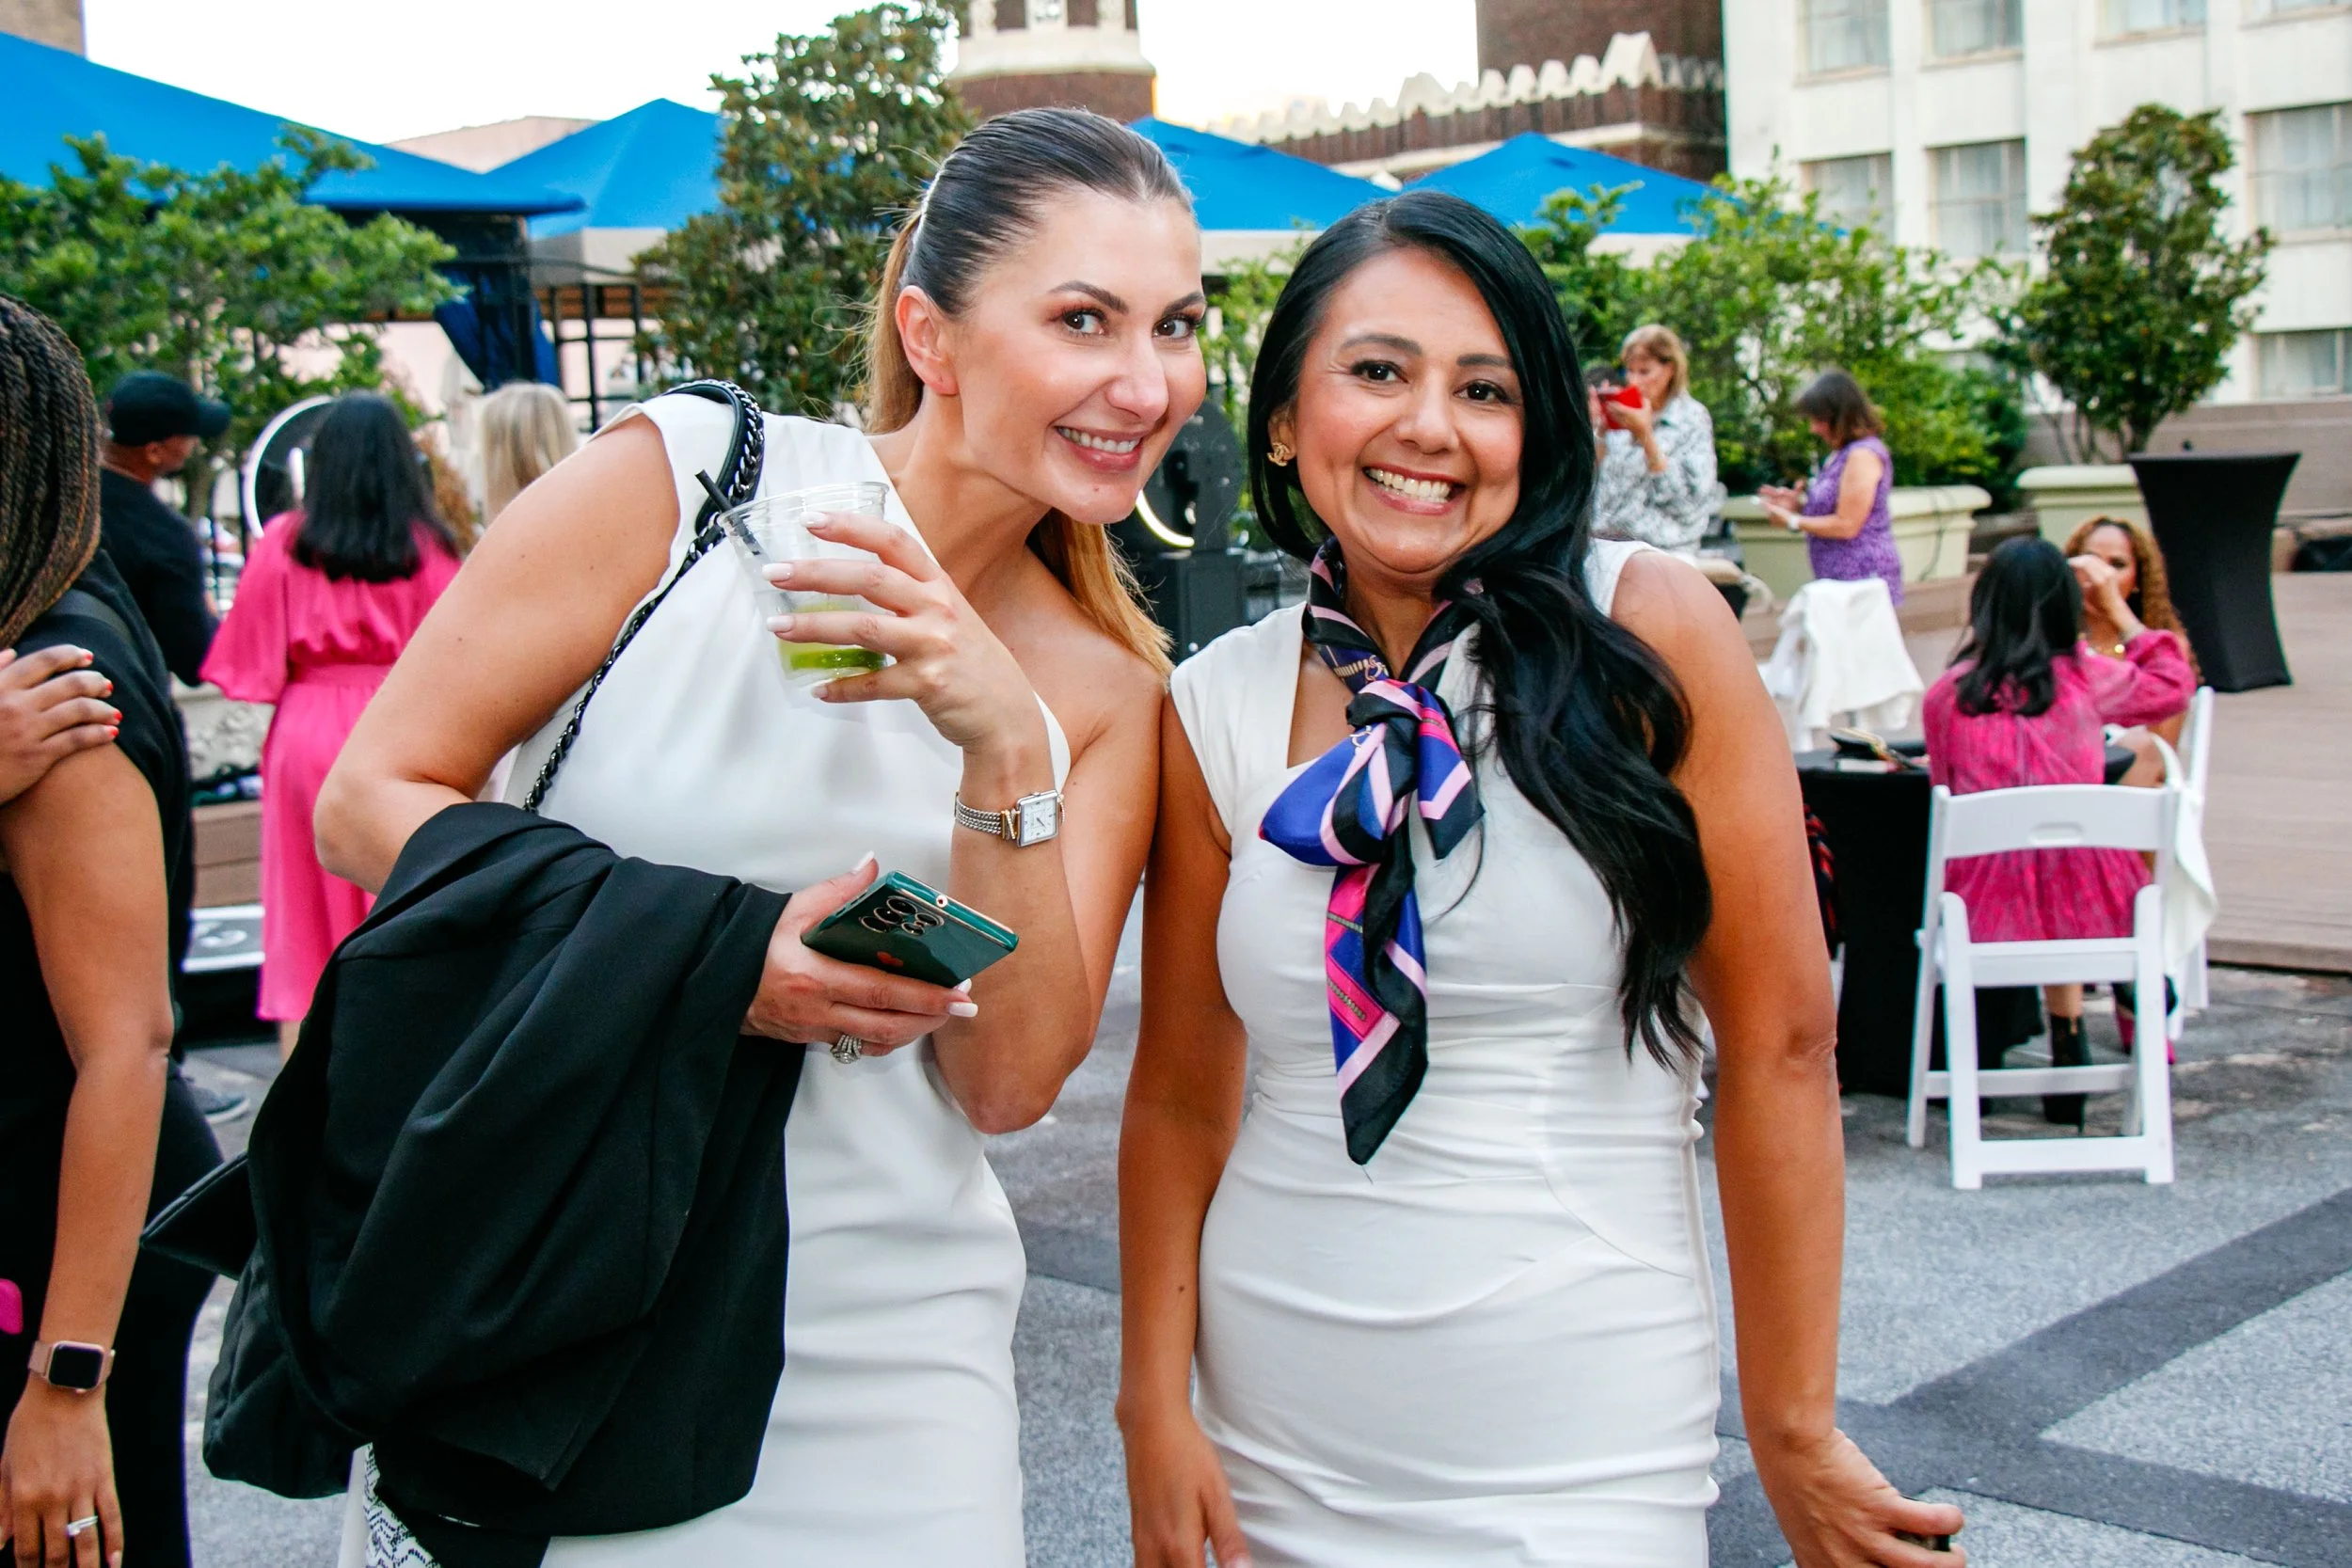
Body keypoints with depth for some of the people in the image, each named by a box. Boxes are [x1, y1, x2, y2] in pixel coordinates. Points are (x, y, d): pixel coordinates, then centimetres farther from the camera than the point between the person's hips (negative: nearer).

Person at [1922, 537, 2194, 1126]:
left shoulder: (1946, 694, -2)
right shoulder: (2086, 678, -2)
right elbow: (2174, 685, 17)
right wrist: (2118, 609, 21)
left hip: (1987, 908, 1)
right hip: (2085, 908, -1)